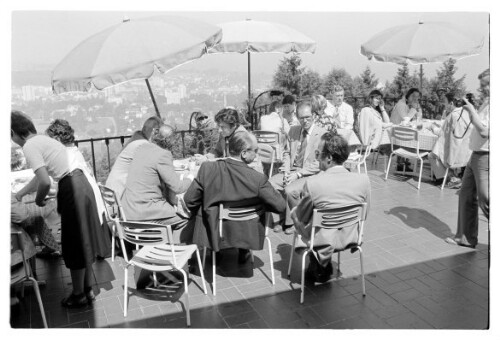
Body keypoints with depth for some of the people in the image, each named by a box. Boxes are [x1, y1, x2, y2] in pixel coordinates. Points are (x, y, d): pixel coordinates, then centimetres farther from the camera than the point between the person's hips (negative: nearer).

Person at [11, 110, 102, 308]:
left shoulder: (29, 146, -10)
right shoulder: (42, 140, 18)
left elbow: (45, 182, -20)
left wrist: (38, 200, 1)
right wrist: (19, 194, 40)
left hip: (72, 190, -9)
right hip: (81, 185, 9)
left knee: (74, 246, 7)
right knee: (82, 241, 18)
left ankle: (79, 295, 23)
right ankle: (88, 289, 31)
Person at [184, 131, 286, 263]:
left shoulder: (207, 168, -19)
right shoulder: (258, 179, -25)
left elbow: (189, 200, -10)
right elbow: (280, 206, -15)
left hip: (212, 233, 1)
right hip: (247, 235, -1)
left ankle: (214, 252, 45)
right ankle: (244, 253, 39)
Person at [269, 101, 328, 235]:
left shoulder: (322, 134, -7)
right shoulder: (293, 130, 13)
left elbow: (319, 164, -11)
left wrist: (298, 174, -17)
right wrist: (286, 171, -2)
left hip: (310, 175, -5)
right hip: (291, 171, 6)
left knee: (290, 190, -31)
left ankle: (291, 222, -4)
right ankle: (282, 217, 0)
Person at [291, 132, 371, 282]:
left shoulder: (312, 183, -26)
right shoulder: (363, 180, -14)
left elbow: (302, 219, -10)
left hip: (323, 242, -4)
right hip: (351, 239, 5)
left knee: (294, 212, 22)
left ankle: (320, 266, 30)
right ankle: (324, 265, 35)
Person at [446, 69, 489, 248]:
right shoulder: (486, 102, 12)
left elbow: (484, 131, -25)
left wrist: (472, 109, -18)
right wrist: (469, 108, 7)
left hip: (485, 158, -9)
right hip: (476, 155, 10)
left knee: (485, 201, -4)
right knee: (466, 196, 14)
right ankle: (466, 237, 24)